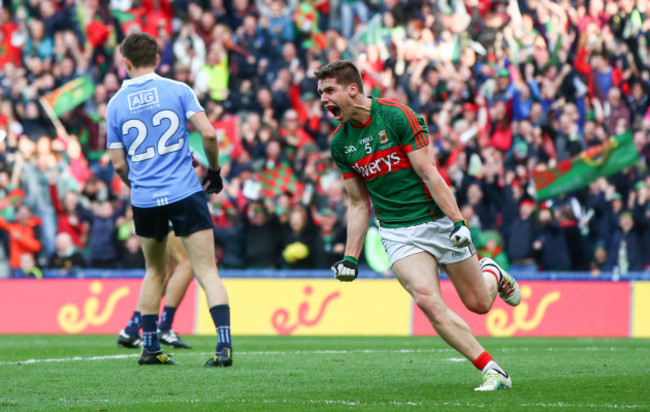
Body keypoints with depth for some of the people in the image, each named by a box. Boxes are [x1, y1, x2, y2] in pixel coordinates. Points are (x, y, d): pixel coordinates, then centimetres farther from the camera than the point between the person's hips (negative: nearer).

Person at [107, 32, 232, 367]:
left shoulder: (116, 104, 4)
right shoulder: (178, 91, -1)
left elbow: (119, 165, 7)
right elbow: (209, 134, -8)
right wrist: (214, 170, 8)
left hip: (144, 201, 2)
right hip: (186, 194, -2)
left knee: (154, 271, 21)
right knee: (207, 270, -3)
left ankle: (149, 347, 20)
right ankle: (224, 345, -17)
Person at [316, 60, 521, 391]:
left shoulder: (396, 115, -13)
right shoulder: (339, 143, 2)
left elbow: (429, 173, -14)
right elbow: (359, 203, 10)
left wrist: (458, 221, -20)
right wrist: (350, 258, 5)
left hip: (438, 221, -3)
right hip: (398, 233, 3)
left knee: (479, 303, 4)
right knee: (427, 300, -21)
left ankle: (492, 274, 42)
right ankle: (492, 371, -14)